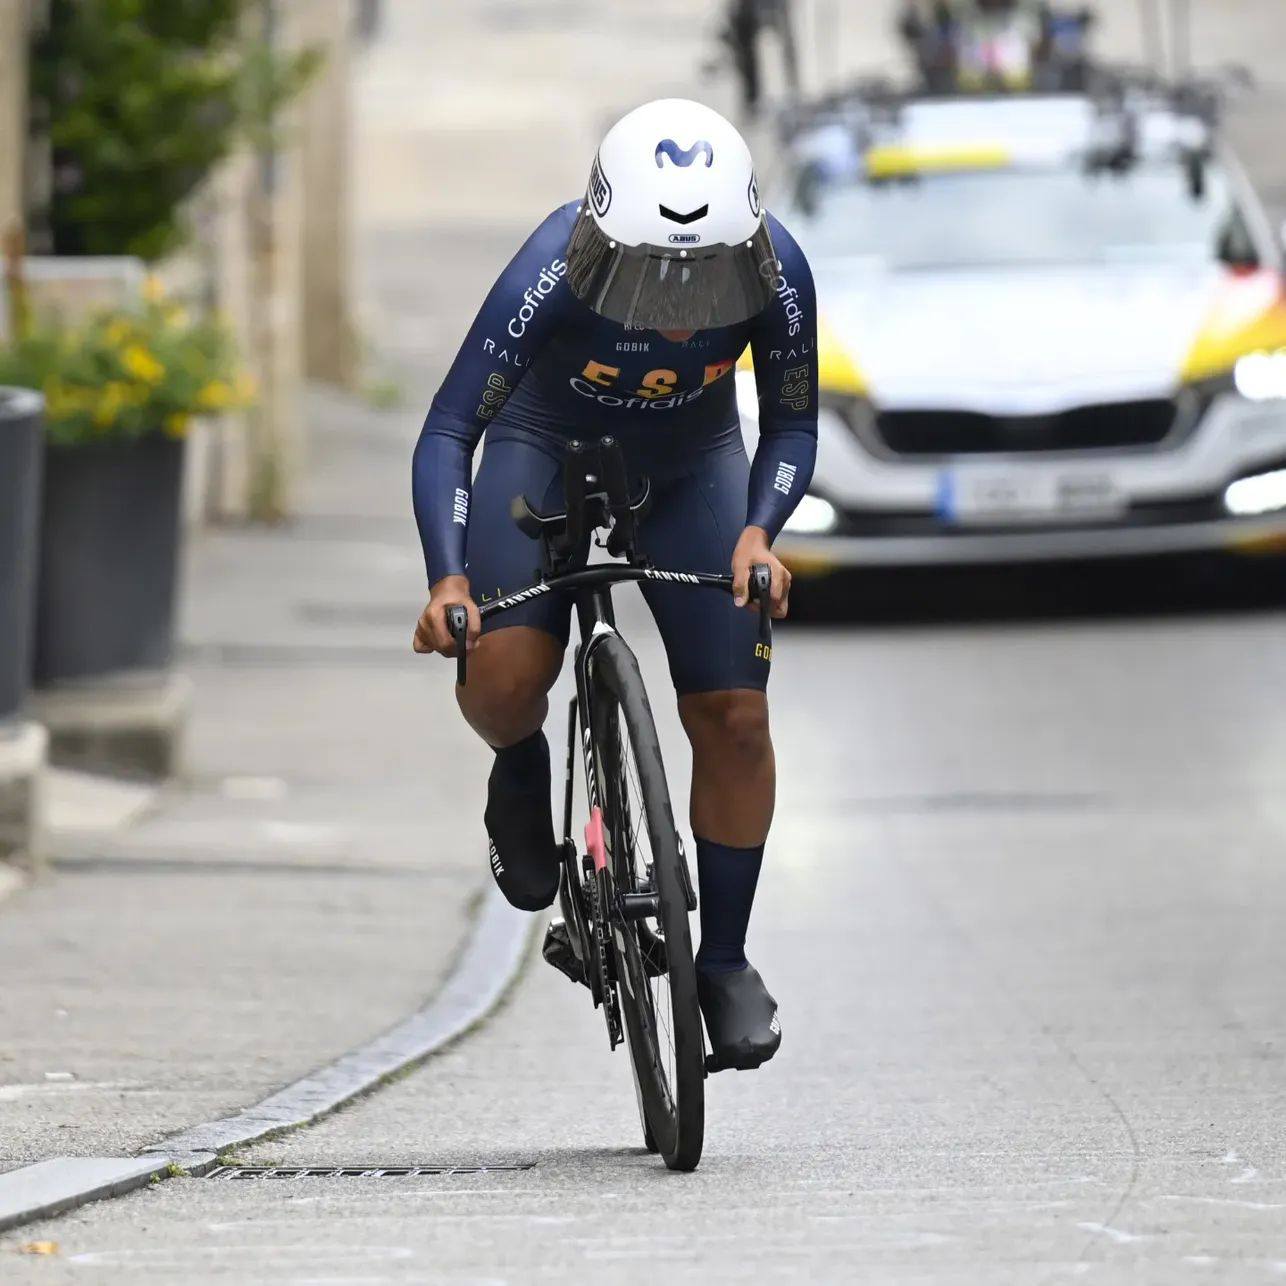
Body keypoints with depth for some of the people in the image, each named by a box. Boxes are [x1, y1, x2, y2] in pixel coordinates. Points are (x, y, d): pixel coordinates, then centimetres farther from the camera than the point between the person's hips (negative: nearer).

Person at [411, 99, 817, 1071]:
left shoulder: (776, 272, -30)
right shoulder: (556, 270, -36)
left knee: (734, 715, -8)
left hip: (691, 468, 2)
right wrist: (449, 579, -44)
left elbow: (791, 426, -14)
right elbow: (450, 430, -31)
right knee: (504, 675, -26)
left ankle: (726, 960, 9)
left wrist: (757, 532, -33)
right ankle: (523, 774, 11)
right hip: (547, 451, -2)